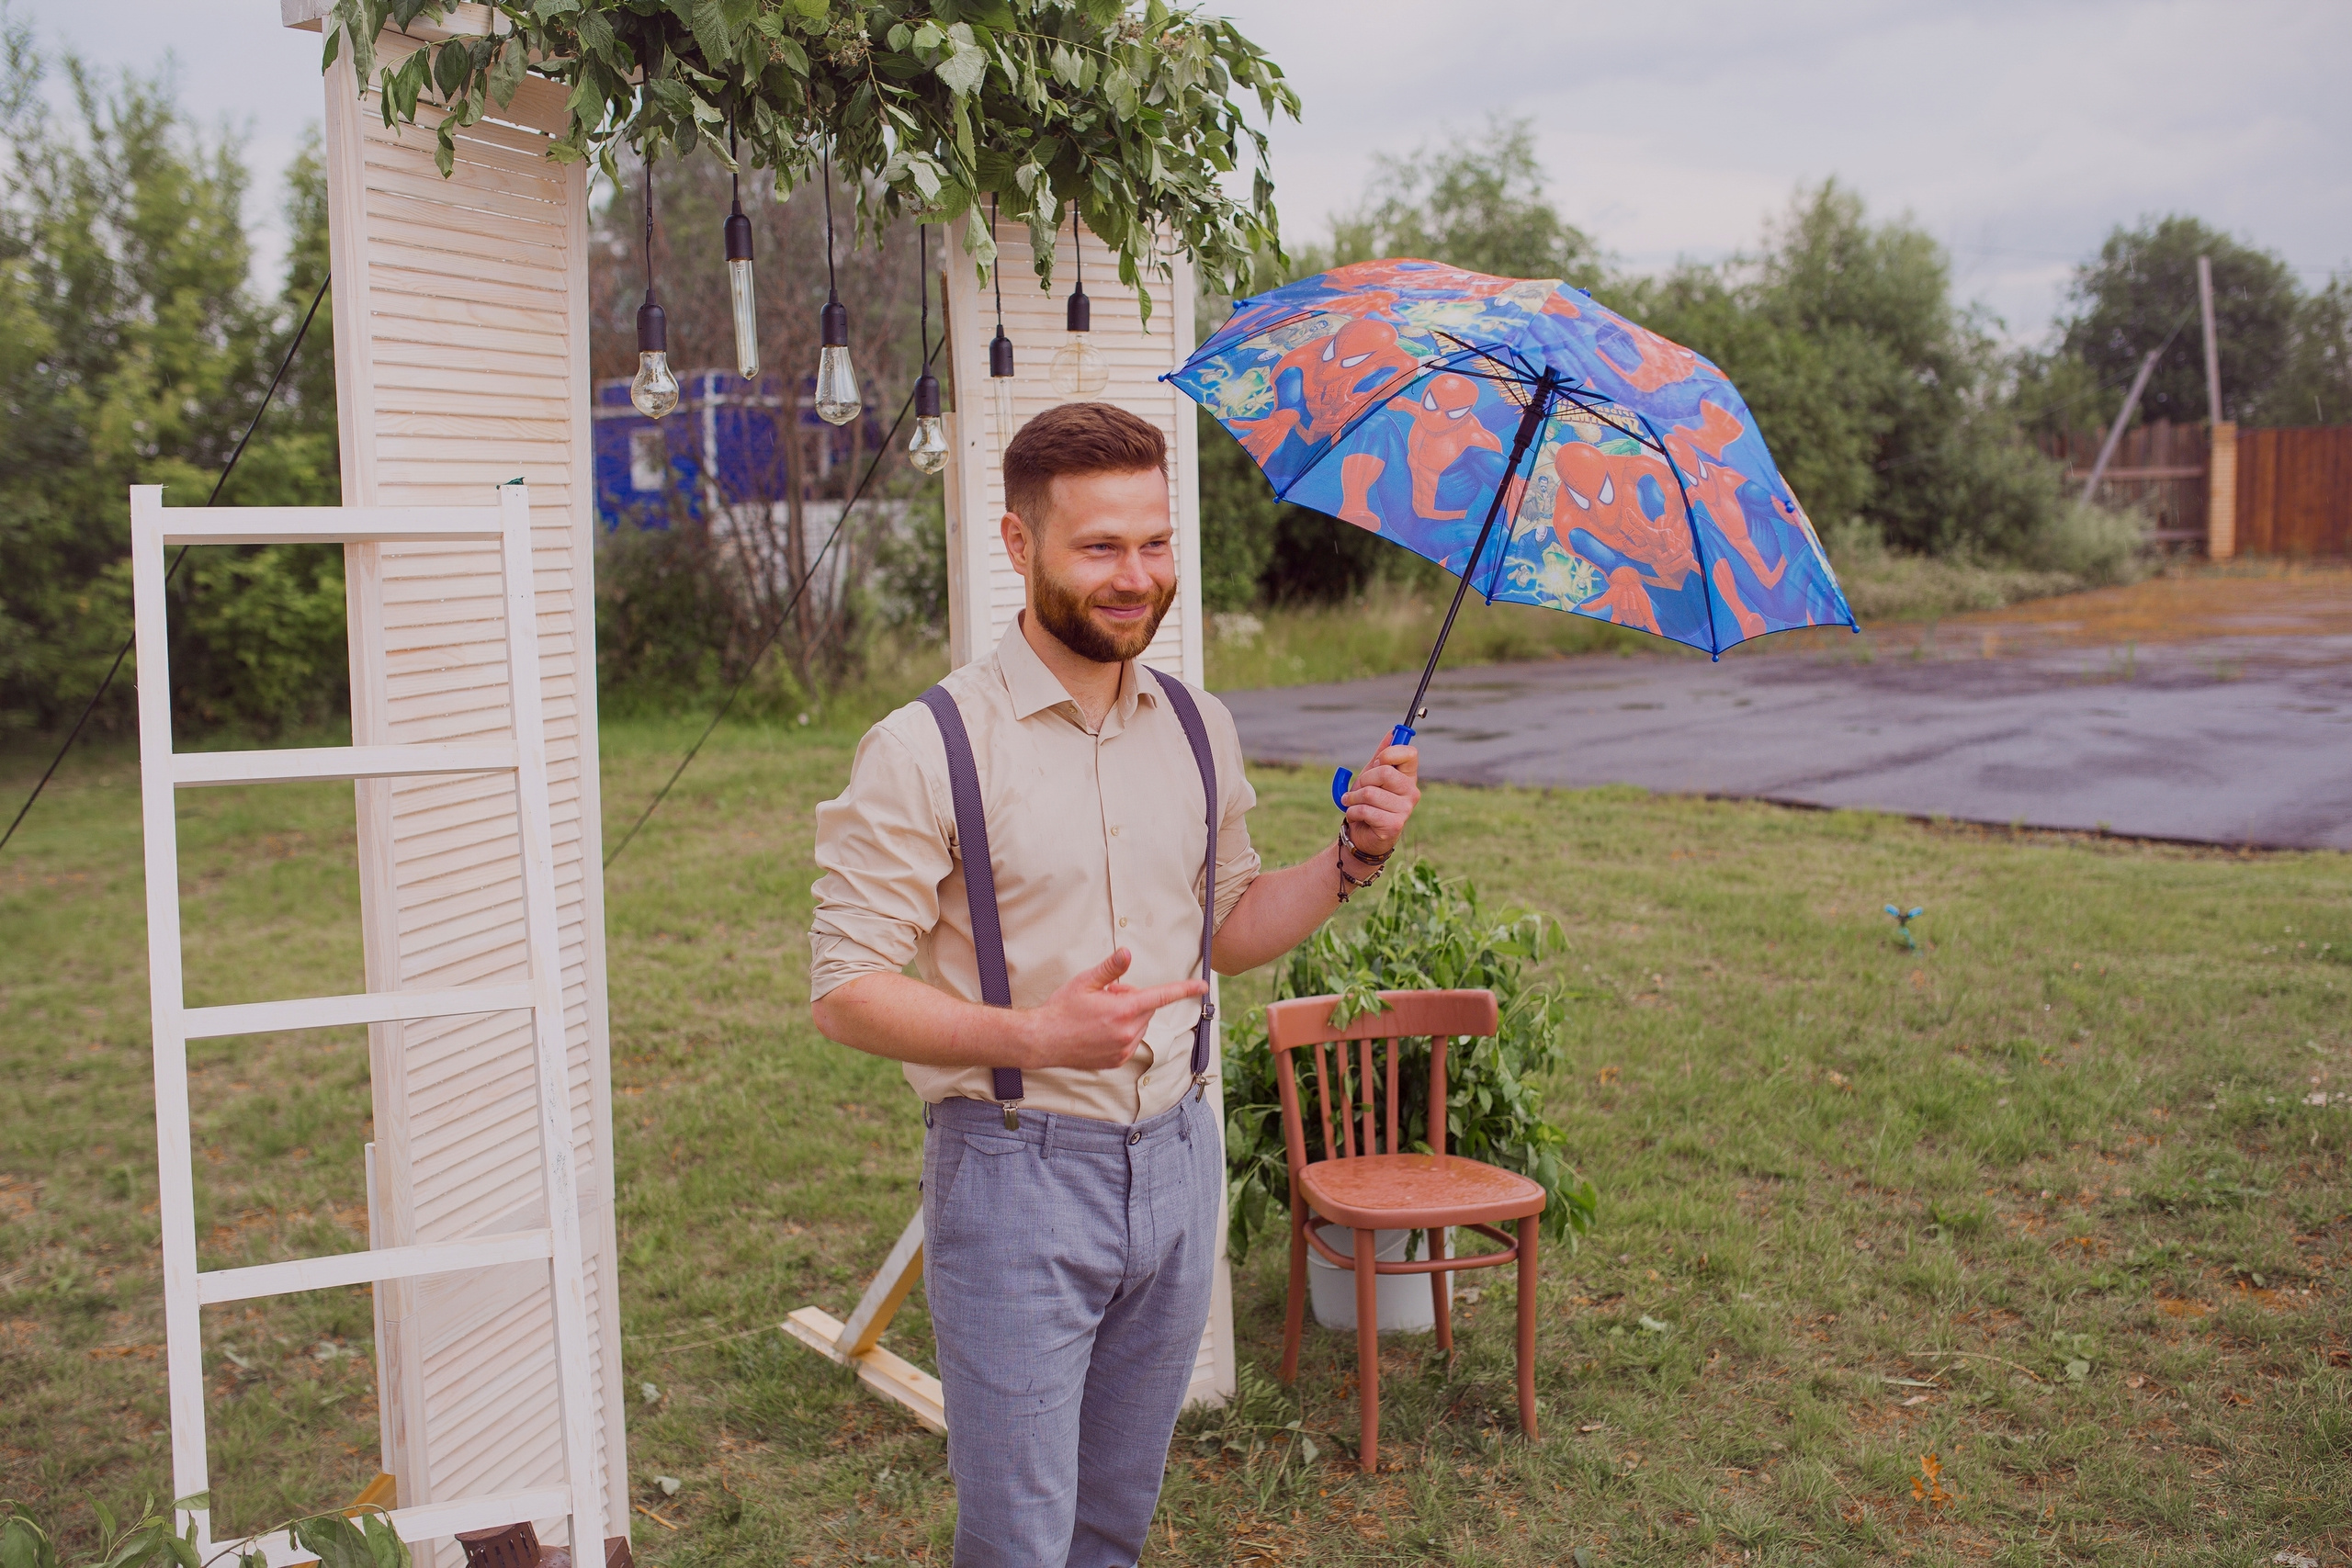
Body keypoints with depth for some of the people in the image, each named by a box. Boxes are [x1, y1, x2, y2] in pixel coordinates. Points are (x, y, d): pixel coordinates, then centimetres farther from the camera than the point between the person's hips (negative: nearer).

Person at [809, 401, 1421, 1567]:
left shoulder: (1198, 729, 6)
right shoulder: (927, 748, -14)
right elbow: (844, 990, -15)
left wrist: (1352, 860, -1)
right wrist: (1033, 1037, -29)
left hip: (1177, 1162, 6)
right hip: (1017, 1175, -5)